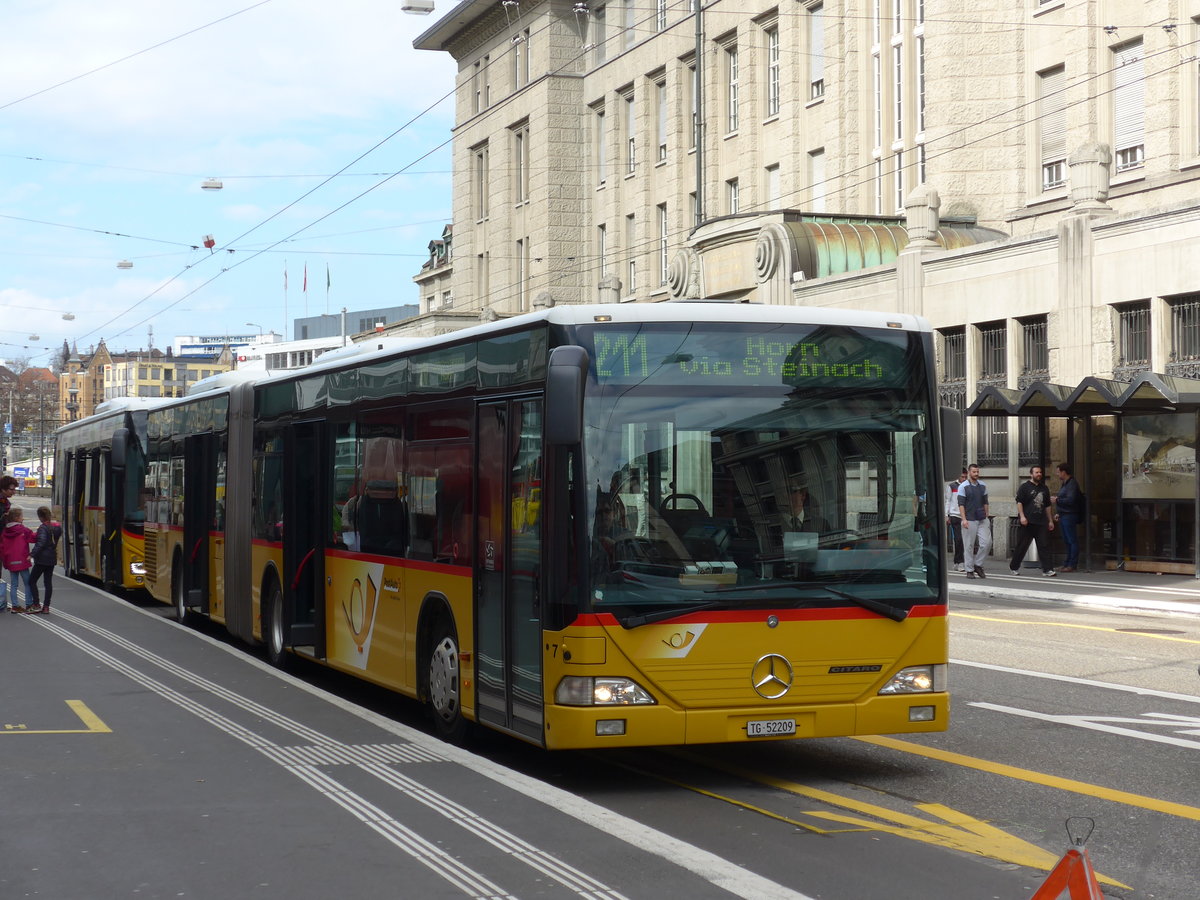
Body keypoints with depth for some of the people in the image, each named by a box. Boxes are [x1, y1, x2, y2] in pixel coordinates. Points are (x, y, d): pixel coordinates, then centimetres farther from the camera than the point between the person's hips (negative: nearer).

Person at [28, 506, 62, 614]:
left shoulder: (43, 528, -17)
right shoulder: (58, 527, 6)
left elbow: (40, 543, -24)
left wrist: (32, 554, -21)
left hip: (42, 558, -7)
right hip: (52, 558, 7)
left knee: (32, 581, 4)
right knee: (48, 582, 10)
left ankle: (36, 605, -1)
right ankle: (46, 606, 10)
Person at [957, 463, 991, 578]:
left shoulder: (983, 486, 12)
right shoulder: (963, 486, -2)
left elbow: (985, 503, 19)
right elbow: (961, 504, -6)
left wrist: (987, 517, 14)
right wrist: (964, 519, -15)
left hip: (982, 520, 4)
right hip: (969, 521, -4)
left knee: (987, 542, -5)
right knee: (969, 546, 0)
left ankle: (978, 565, 11)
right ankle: (969, 570, 7)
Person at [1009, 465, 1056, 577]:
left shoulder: (1044, 488, 18)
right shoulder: (1025, 487, 1)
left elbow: (1047, 506, 23)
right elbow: (1019, 502, -7)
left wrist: (1050, 521, 20)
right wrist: (1022, 516, -18)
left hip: (1041, 522, 5)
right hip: (1027, 522, -5)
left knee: (1044, 546, -4)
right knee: (1021, 546, 2)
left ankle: (1046, 570, -6)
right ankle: (1014, 567, 17)